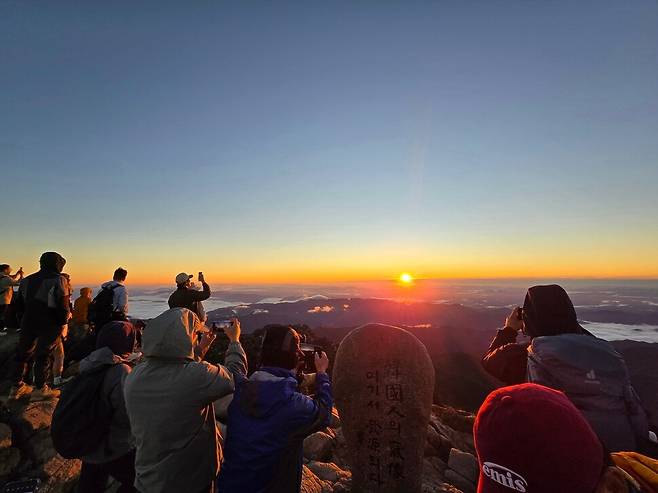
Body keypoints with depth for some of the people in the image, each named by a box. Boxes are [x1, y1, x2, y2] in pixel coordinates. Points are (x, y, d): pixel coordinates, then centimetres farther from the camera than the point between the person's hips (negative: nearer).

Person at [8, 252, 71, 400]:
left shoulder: (27, 280, 12)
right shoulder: (59, 279, -11)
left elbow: (19, 304, 14)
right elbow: (63, 305, -16)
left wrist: (24, 321, 19)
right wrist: (63, 322, -3)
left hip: (28, 323, 6)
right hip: (50, 324, -6)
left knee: (23, 353, 18)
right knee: (43, 355, 1)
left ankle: (17, 387, 26)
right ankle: (40, 389, 8)